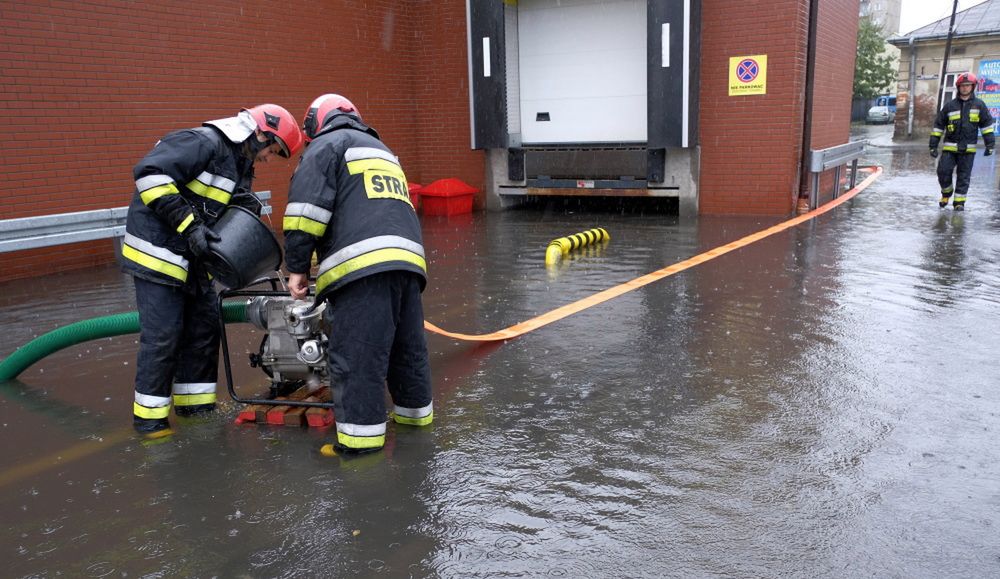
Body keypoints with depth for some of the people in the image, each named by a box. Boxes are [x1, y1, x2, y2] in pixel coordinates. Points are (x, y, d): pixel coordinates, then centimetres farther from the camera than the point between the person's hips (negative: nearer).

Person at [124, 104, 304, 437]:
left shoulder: (240, 166, 13)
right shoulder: (203, 143, -17)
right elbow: (150, 173, -26)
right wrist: (189, 224, -28)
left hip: (193, 258, 9)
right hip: (159, 252, -9)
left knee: (205, 325, 11)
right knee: (163, 335, -6)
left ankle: (194, 402, 24)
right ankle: (149, 415, 8)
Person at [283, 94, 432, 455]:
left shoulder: (326, 144, 10)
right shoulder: (382, 150, 35)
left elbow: (308, 207, -4)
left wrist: (297, 267, -1)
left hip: (362, 264, -8)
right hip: (408, 259, 8)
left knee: (355, 357, -5)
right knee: (407, 346, 18)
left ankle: (360, 437, -3)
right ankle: (414, 412, 30)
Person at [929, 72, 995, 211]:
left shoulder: (979, 105, 5)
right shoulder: (950, 105, 4)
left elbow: (987, 124, 7)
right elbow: (938, 125, 7)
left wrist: (990, 144, 0)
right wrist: (933, 145, 3)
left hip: (968, 149, 0)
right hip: (950, 147, 0)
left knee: (964, 177, 2)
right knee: (943, 171, -8)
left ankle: (959, 201, 10)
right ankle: (946, 193, 17)